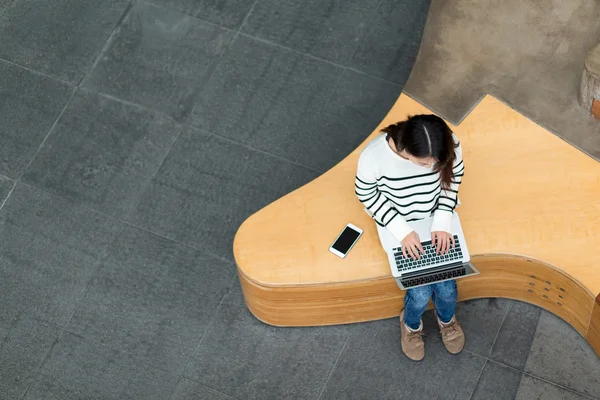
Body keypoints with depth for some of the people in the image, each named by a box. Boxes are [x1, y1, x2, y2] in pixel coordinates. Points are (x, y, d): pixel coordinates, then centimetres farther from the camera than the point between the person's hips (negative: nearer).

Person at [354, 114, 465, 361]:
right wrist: (402, 231, -19)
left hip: (436, 219, 2)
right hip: (398, 225, -2)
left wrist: (443, 223, -14)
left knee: (446, 287, -3)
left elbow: (452, 180, -6)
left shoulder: (449, 147, -28)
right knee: (420, 292, -10)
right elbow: (367, 196, -16)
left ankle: (447, 319, 36)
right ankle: (411, 325, 28)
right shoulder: (373, 157, -36)